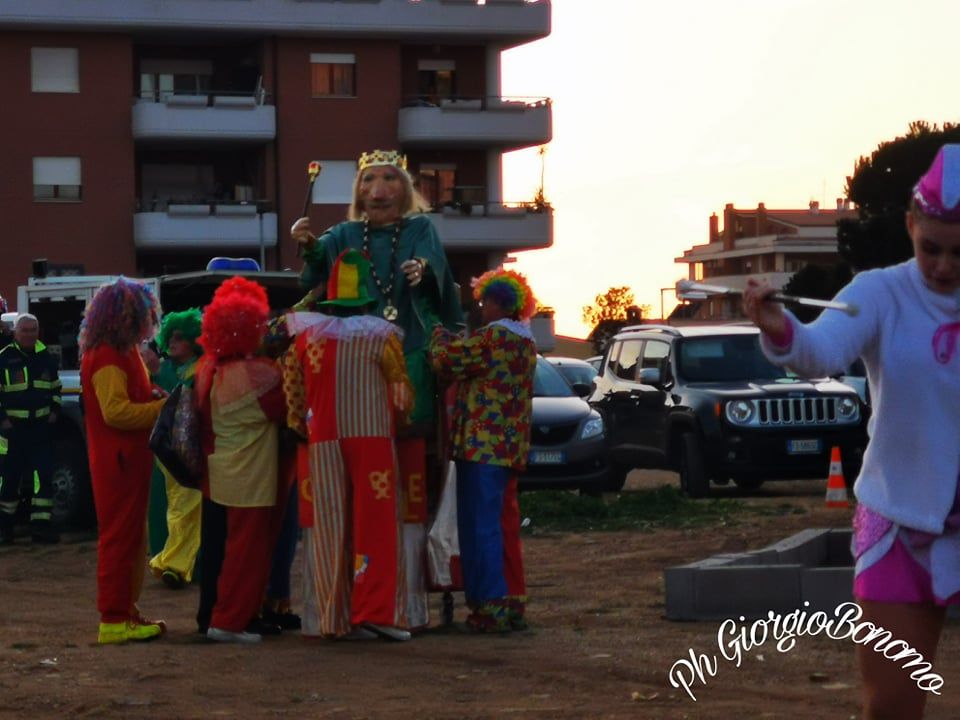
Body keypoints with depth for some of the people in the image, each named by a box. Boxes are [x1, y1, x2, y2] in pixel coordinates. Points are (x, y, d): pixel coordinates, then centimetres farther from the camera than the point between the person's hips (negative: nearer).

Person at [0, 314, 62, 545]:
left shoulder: (47, 358, 9)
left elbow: (55, 387, 22)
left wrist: (55, 410, 10)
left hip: (41, 425, 3)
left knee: (43, 476, -4)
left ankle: (41, 525, -1)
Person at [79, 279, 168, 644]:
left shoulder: (123, 353, 16)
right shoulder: (106, 357, -17)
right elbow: (116, 410, -25)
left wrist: (156, 400, 5)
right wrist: (163, 407, -20)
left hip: (128, 459, 11)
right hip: (118, 460, -11)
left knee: (130, 537, 15)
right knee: (119, 538, -8)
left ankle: (124, 611, 22)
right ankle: (114, 621, -7)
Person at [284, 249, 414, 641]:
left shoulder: (308, 335, 4)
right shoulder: (380, 336, -5)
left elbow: (293, 391, 8)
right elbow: (402, 392, 0)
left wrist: (302, 426, 21)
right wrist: (403, 418, 19)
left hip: (323, 444, 3)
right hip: (372, 438, -3)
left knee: (330, 528, 5)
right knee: (374, 525, -2)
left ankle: (333, 617, 5)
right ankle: (374, 612, -10)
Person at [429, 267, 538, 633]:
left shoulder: (490, 337, -14)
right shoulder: (526, 343, 14)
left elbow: (445, 359, -11)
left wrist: (440, 335, 7)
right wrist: (455, 341, 17)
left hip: (481, 445, -9)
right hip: (511, 448, 9)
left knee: (480, 524, -6)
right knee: (505, 524, 14)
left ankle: (491, 605, -8)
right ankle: (512, 603, 17)